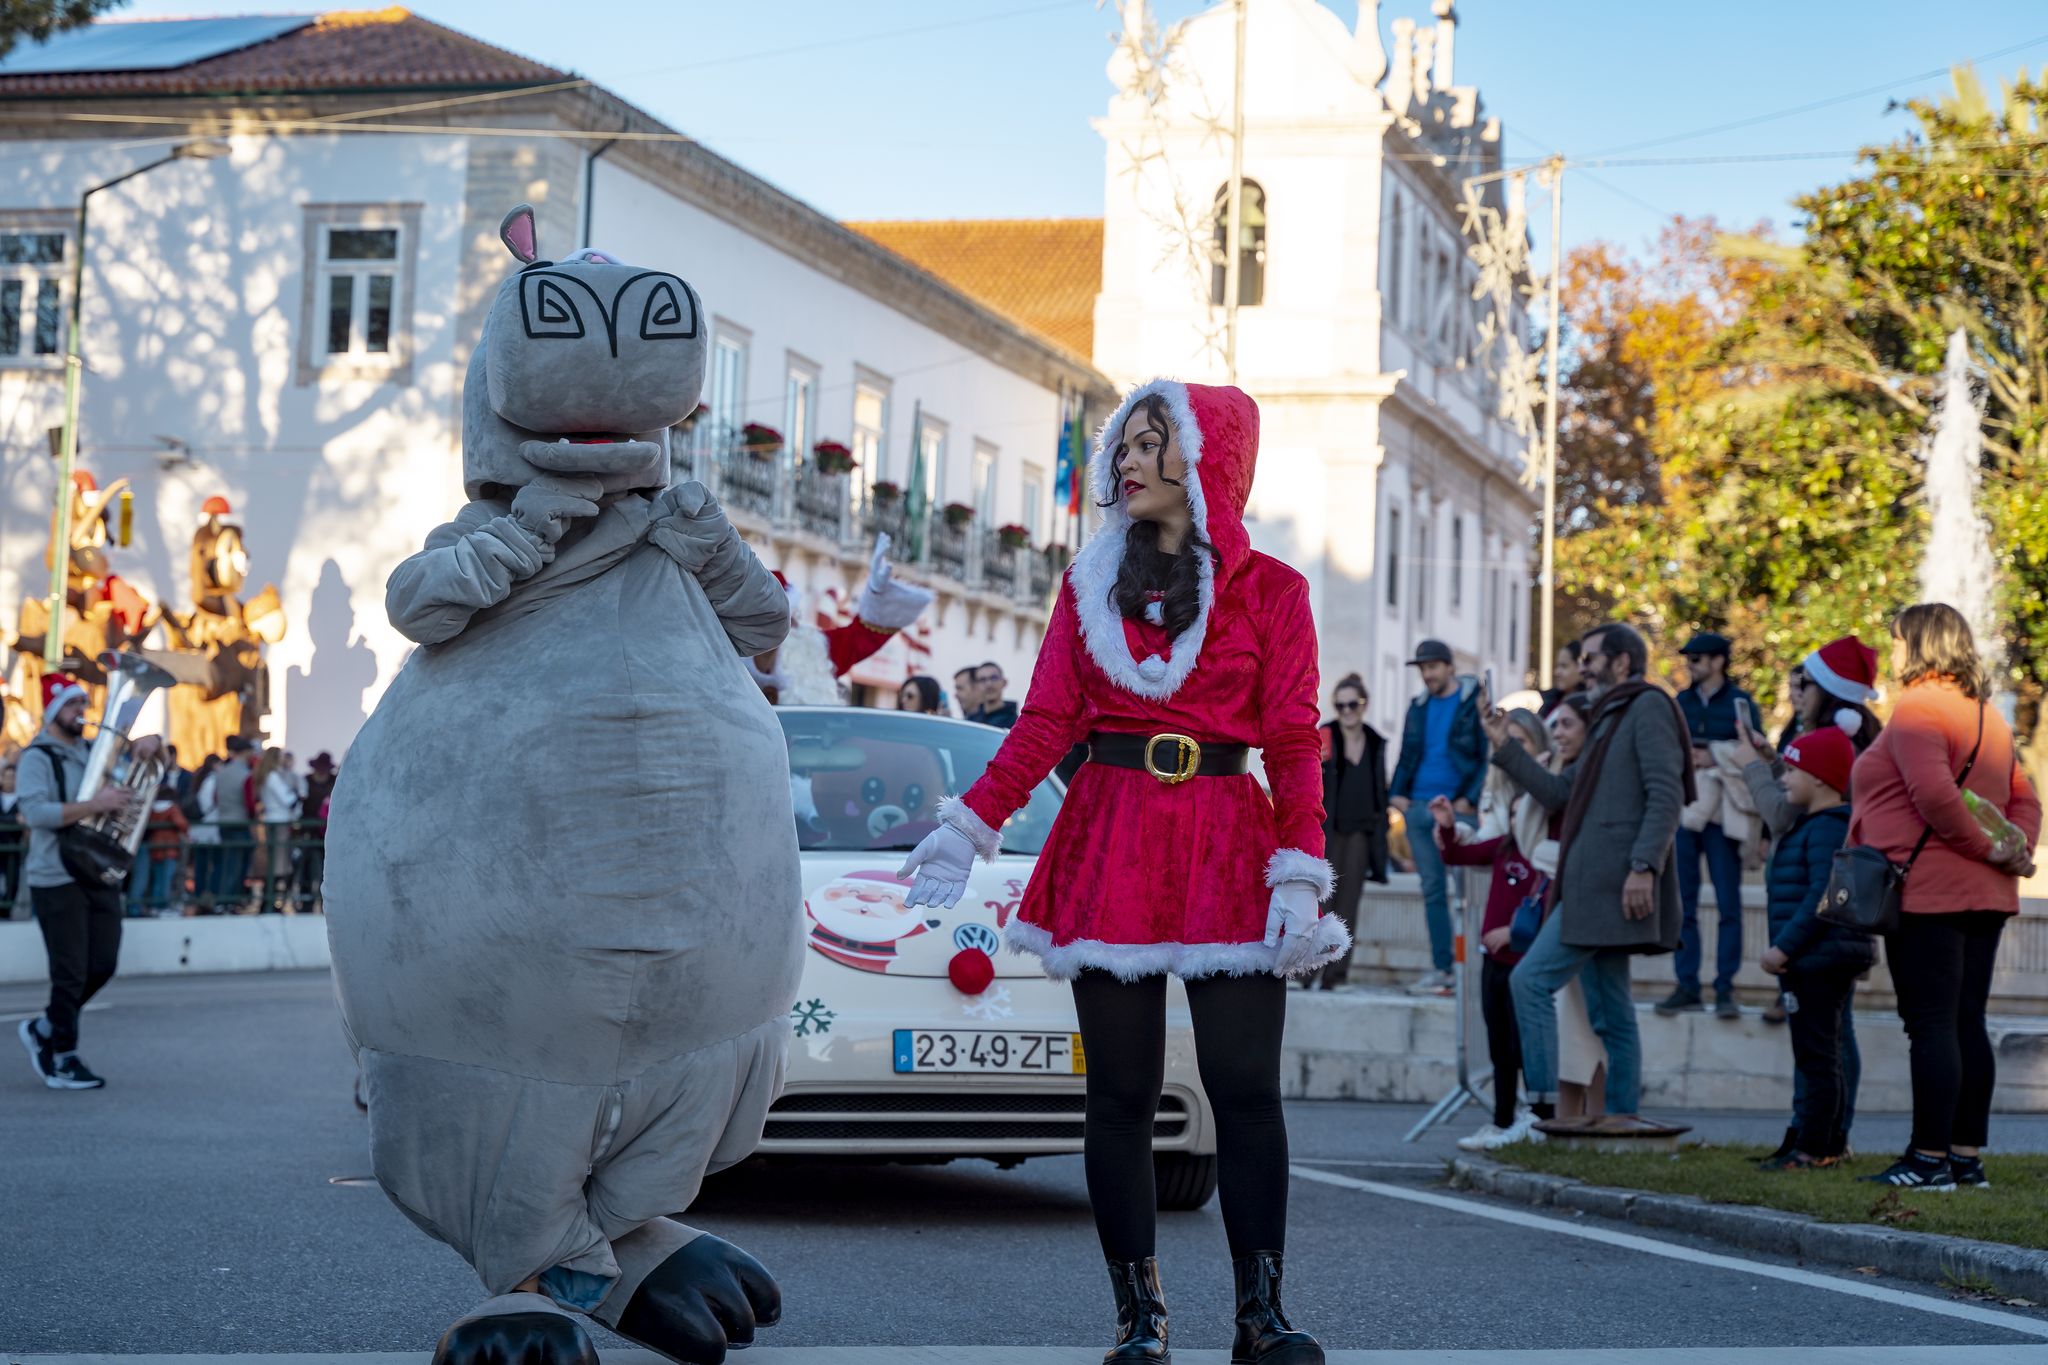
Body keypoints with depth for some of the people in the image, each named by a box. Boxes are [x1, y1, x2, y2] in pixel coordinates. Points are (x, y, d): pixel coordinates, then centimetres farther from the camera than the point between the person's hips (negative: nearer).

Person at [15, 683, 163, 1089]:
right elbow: (35, 812, -22)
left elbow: (151, 748, 23)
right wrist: (95, 805, -26)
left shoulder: (95, 751, 14)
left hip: (100, 876, 7)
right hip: (57, 879, -7)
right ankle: (63, 1062, 6)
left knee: (102, 966, 8)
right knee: (71, 972, -5)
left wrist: (147, 742, -2)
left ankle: (44, 1028, 27)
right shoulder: (37, 759, -7)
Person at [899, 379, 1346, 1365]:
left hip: (1226, 845, -2)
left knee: (1246, 1087, -8)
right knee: (1120, 1092, 0)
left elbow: (1294, 741, 0)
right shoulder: (1090, 584, 13)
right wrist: (968, 829, -1)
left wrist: (1299, 875, -10)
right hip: (1110, 839, 2)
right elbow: (1046, 723, 9)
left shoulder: (1269, 590, 5)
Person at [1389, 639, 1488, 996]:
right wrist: (1398, 792, 5)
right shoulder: (1418, 706, 16)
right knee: (1433, 889, 5)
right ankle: (1441, 968, 8)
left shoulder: (1475, 702, -1)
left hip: (1458, 808, -6)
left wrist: (1470, 799, -14)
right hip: (1420, 806, 6)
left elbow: (1488, 756, -5)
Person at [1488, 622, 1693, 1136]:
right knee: (1609, 1010, 9)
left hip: (1611, 884, -10)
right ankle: (1623, 1112, 11)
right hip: (1594, 883, 10)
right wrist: (1506, 747, 17)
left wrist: (1644, 866, -24)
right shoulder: (1610, 719, 24)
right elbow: (1561, 793, 23)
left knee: (1531, 980, -14)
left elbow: (1666, 794, -16)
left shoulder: (1648, 706, -5)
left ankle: (1544, 1102, -16)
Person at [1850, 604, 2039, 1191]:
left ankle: (1930, 1158, -8)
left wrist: (1987, 850, -15)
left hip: (1927, 893, -9)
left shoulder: (1918, 709, -11)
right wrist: (2019, 848, 2)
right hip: (1986, 898, 9)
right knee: (1967, 1024, 10)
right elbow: (2024, 797, 17)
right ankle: (1968, 1155, 12)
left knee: (1931, 1025, -8)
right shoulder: (1988, 717, 17)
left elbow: (1935, 794, -24)